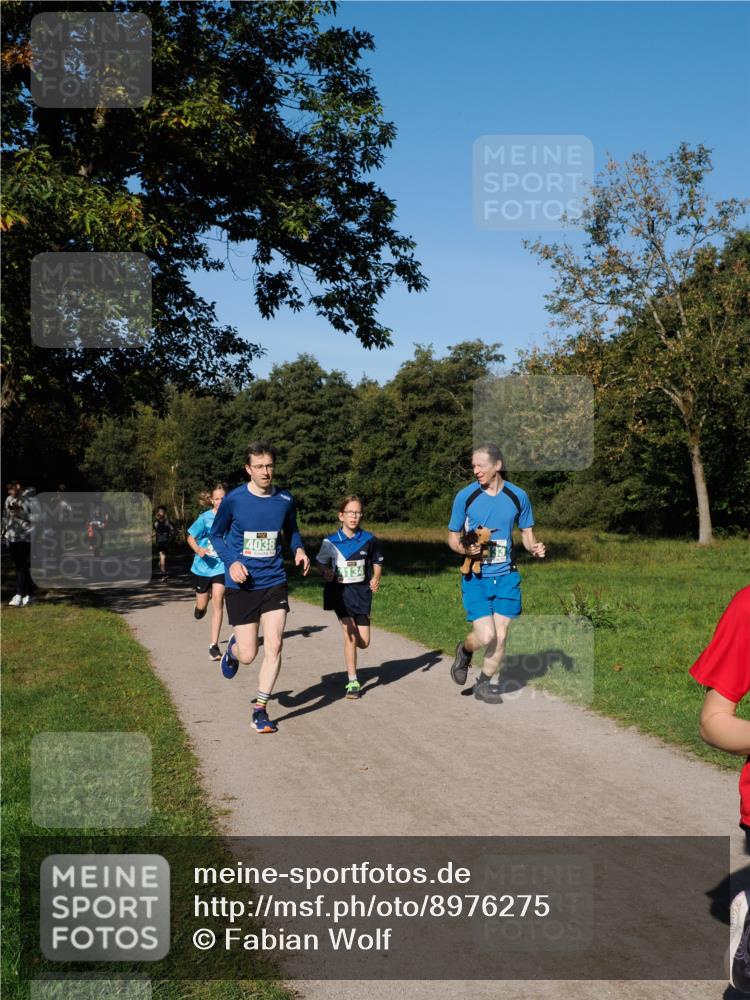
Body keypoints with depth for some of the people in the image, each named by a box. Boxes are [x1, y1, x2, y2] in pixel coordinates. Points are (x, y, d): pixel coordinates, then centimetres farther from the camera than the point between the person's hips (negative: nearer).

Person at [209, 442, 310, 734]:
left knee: (274, 647, -7)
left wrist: (299, 549, -5)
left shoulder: (285, 500, -1)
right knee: (248, 655, 1)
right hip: (241, 586, -2)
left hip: (274, 582, 2)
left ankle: (260, 710, 8)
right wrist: (231, 561, -13)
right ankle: (233, 647, 40)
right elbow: (216, 534, 4)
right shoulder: (234, 500, -8)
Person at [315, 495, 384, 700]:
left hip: (362, 591, 2)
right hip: (340, 591, -2)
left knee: (364, 642, 1)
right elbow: (321, 562, 9)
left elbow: (377, 562, 12)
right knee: (350, 635, -14)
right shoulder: (330, 541, -6)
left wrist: (376, 578, -3)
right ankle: (352, 682, -2)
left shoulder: (368, 539, -3)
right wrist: (326, 573, -10)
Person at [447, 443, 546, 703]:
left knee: (500, 637, 4)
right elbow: (453, 537, 3)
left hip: (506, 576, 2)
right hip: (476, 577, -2)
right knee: (485, 636, -13)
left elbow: (527, 533, 12)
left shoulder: (517, 496, 0)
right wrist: (466, 549, -19)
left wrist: (534, 547, -11)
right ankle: (464, 651, 23)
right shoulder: (465, 496, -5)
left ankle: (483, 684, 26)